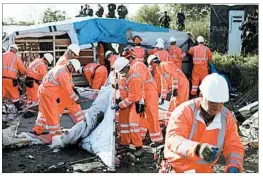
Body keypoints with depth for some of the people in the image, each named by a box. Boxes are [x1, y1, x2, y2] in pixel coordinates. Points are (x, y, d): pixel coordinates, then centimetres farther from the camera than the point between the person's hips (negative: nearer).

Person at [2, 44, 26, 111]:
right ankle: (19, 108, 24)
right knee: (15, 94, 13)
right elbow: (23, 70, 5)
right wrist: (22, 73, 26)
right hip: (10, 79, -2)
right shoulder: (16, 57, 2)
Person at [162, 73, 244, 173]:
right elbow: (173, 139, -32)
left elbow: (234, 147, -6)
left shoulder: (227, 117, -7)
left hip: (204, 170, 4)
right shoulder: (185, 111, -21)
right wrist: (197, 149, -50)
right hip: (177, 169, -3)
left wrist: (234, 167, -27)